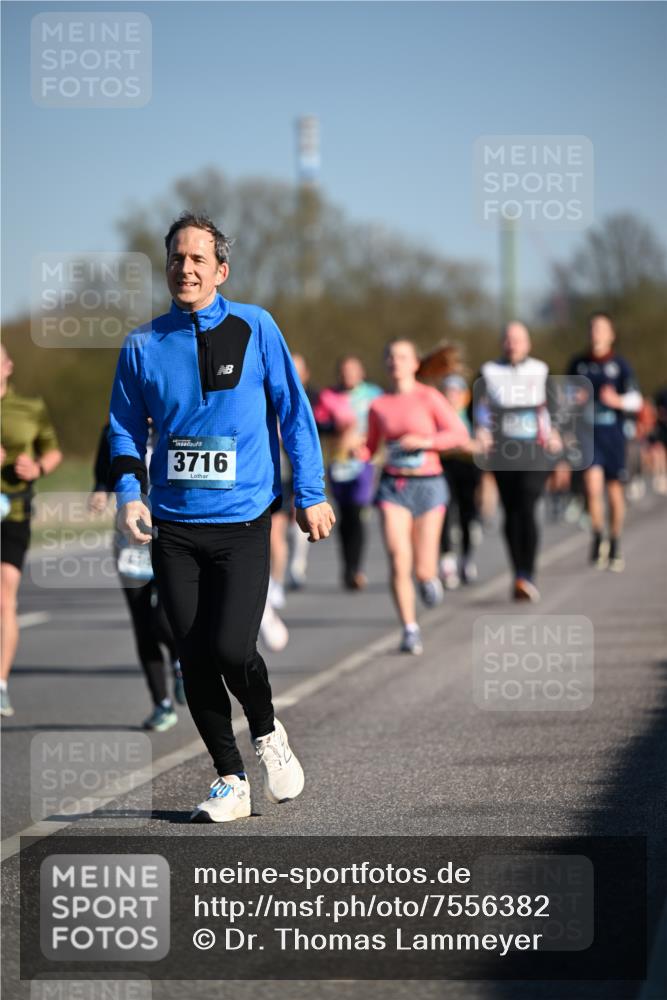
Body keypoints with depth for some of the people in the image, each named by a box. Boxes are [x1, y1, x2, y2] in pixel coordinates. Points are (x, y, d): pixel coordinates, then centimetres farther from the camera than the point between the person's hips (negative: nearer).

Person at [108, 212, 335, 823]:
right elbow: (125, 427, 14)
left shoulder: (254, 328, -1)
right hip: (173, 526, 3)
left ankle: (268, 732, 16)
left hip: (242, 523, -3)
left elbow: (293, 410, 4)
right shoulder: (143, 346, 4)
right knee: (195, 657, 3)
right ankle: (230, 779, 17)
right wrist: (129, 492, -2)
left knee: (231, 647, -15)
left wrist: (310, 495, 1)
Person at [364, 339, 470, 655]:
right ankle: (410, 630, -3)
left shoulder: (428, 397, -2)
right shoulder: (378, 406, 6)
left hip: (428, 485, -2)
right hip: (393, 487, 2)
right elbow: (370, 449, 17)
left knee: (423, 570, -2)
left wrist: (425, 441, -17)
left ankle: (429, 577, 36)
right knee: (398, 562, -13)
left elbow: (461, 436, -6)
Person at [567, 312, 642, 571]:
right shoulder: (578, 364, 7)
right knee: (593, 483, -21)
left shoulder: (620, 365, 2)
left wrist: (618, 401, -21)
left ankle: (614, 546, 22)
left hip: (613, 434, 0)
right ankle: (597, 536, -6)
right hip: (588, 433, 0)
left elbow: (636, 401, -2)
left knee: (615, 492, 7)